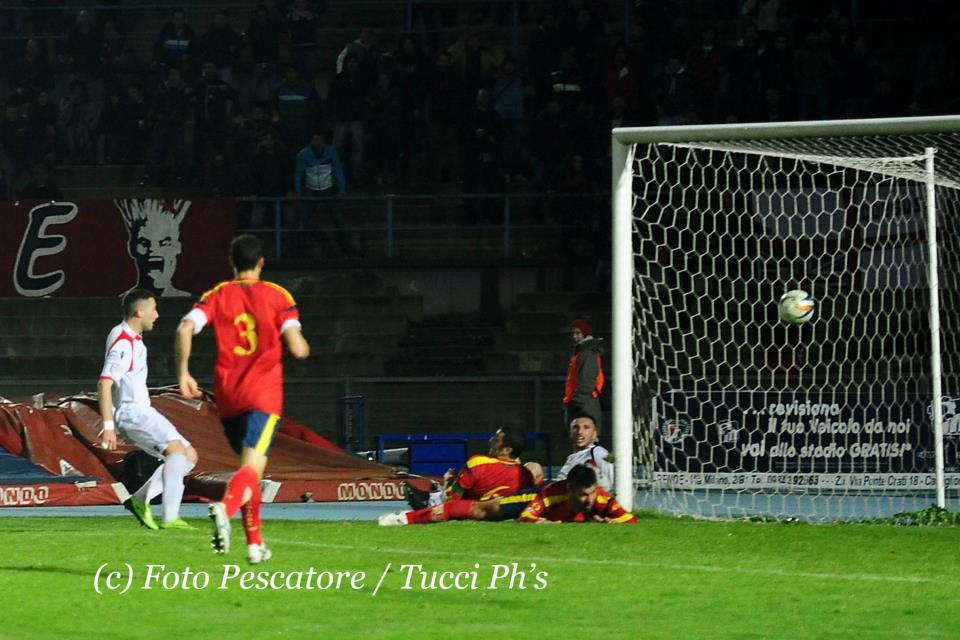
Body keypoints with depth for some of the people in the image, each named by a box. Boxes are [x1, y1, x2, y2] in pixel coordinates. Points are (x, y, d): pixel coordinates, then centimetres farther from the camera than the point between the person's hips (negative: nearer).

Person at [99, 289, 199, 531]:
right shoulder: (123, 343, -15)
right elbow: (104, 383, -22)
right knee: (177, 449, -27)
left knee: (189, 455, 6)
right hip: (131, 413, -11)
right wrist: (108, 426, -27)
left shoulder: (133, 338, 18)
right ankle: (170, 518, -34)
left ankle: (140, 500, 4)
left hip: (142, 412, 11)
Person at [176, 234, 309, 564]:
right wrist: (305, 346, 14)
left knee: (249, 466, 20)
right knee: (252, 468, -14)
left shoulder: (217, 296, 5)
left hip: (227, 396, 4)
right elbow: (297, 348, -9)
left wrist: (183, 373, -3)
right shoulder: (277, 297, -1)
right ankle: (225, 507, -45)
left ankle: (255, 543, 23)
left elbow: (185, 329, -11)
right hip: (263, 396, -4)